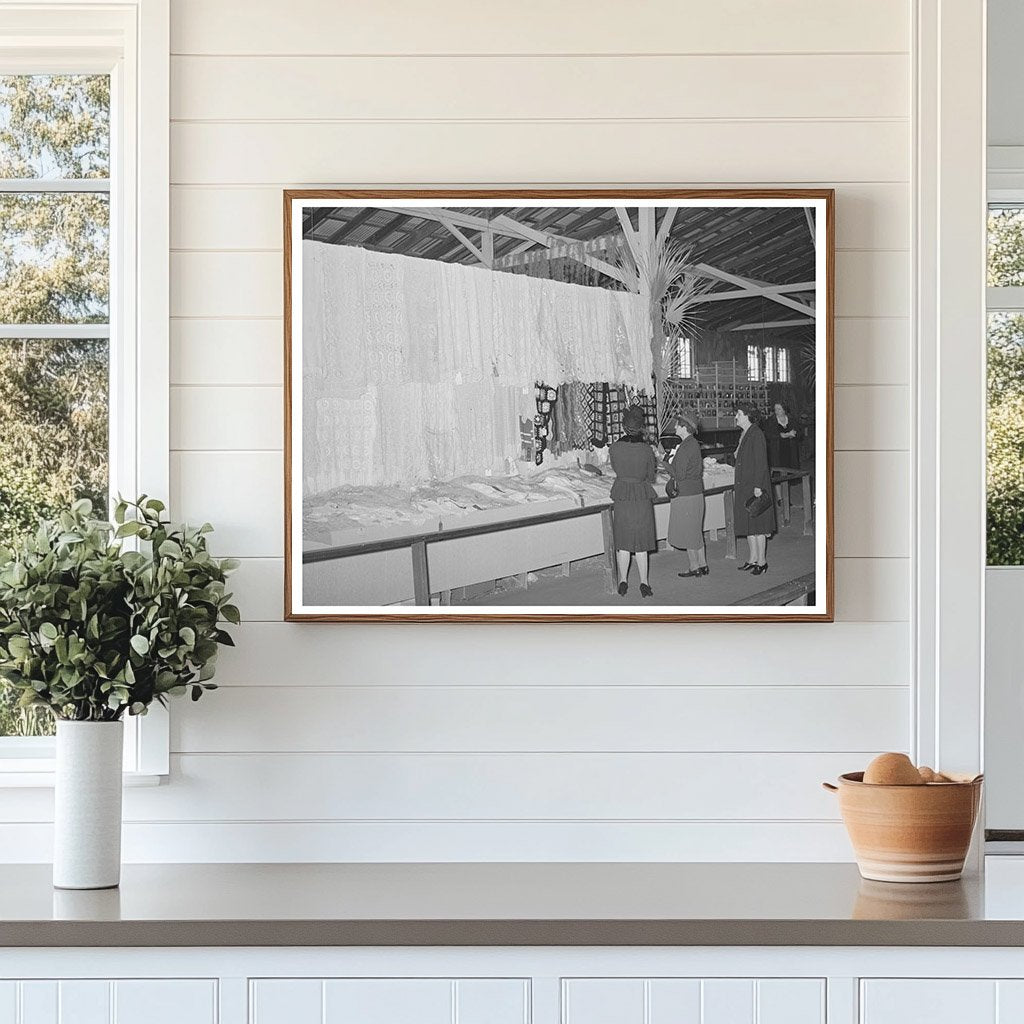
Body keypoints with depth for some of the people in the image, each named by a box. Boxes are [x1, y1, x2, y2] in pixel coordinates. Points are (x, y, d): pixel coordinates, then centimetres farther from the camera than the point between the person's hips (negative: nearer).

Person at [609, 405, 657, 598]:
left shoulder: (614, 449, -8)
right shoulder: (647, 450, -12)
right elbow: (651, 476, -1)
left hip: (621, 497, 1)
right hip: (642, 498, -1)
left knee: (623, 543, 10)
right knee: (641, 544, 7)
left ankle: (623, 580, 13)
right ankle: (644, 581, 7)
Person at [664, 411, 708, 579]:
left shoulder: (685, 448, -20)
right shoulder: (694, 444, 10)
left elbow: (679, 475, -20)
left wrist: (670, 462, -6)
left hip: (686, 496, -9)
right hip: (696, 494, 9)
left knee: (688, 534, 1)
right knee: (696, 533, 16)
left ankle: (695, 568, 8)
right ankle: (703, 566, 21)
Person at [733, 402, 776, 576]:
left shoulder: (757, 434, -13)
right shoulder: (744, 434, 14)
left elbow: (761, 462, -17)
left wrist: (758, 486, -21)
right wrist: (737, 487, 19)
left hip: (755, 486, -9)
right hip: (743, 487, 9)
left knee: (757, 525, -3)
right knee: (748, 525, 12)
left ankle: (761, 561, 2)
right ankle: (753, 559, 19)